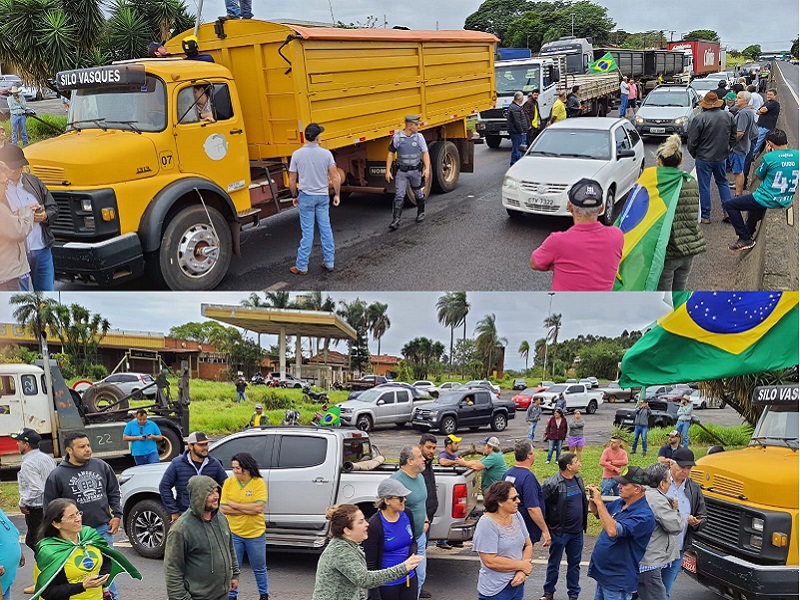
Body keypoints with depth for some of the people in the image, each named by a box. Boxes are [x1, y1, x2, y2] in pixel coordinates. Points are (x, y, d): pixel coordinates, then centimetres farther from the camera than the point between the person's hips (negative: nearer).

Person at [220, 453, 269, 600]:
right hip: (234, 534, 1)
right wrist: (248, 509, -18)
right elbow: (223, 508, -10)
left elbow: (259, 507, -22)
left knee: (259, 568, 15)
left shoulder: (259, 482, -12)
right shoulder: (228, 482, -6)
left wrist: (235, 505, -16)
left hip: (256, 534, -1)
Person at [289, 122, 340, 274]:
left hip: (306, 197, -1)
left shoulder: (297, 154, -7)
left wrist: (294, 196, 10)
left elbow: (292, 180, -3)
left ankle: (302, 266, 7)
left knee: (307, 232, 3)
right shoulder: (326, 153, -5)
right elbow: (335, 177, -7)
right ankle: (329, 263, 17)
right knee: (326, 230, 11)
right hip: (323, 197, 1)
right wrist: (336, 194, 4)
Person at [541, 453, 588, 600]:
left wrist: (584, 523, 12)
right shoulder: (551, 484, -20)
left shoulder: (578, 479, 3)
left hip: (577, 532, 6)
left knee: (574, 563, 16)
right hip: (559, 531, -6)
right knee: (553, 563, 11)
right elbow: (541, 506, -16)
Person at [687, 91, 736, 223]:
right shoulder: (728, 116, 2)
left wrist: (694, 154, 5)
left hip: (704, 158, -5)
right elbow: (733, 137, 12)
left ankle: (705, 216, 8)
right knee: (722, 183, 20)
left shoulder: (699, 119, -17)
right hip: (721, 157, 5)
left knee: (704, 187, 3)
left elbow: (692, 141, -13)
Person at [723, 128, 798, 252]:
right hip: (786, 202, 7)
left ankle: (745, 239, 5)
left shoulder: (769, 157, -17)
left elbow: (759, 176, 1)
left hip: (768, 201, -7)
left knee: (730, 204, 6)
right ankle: (749, 232, 47)